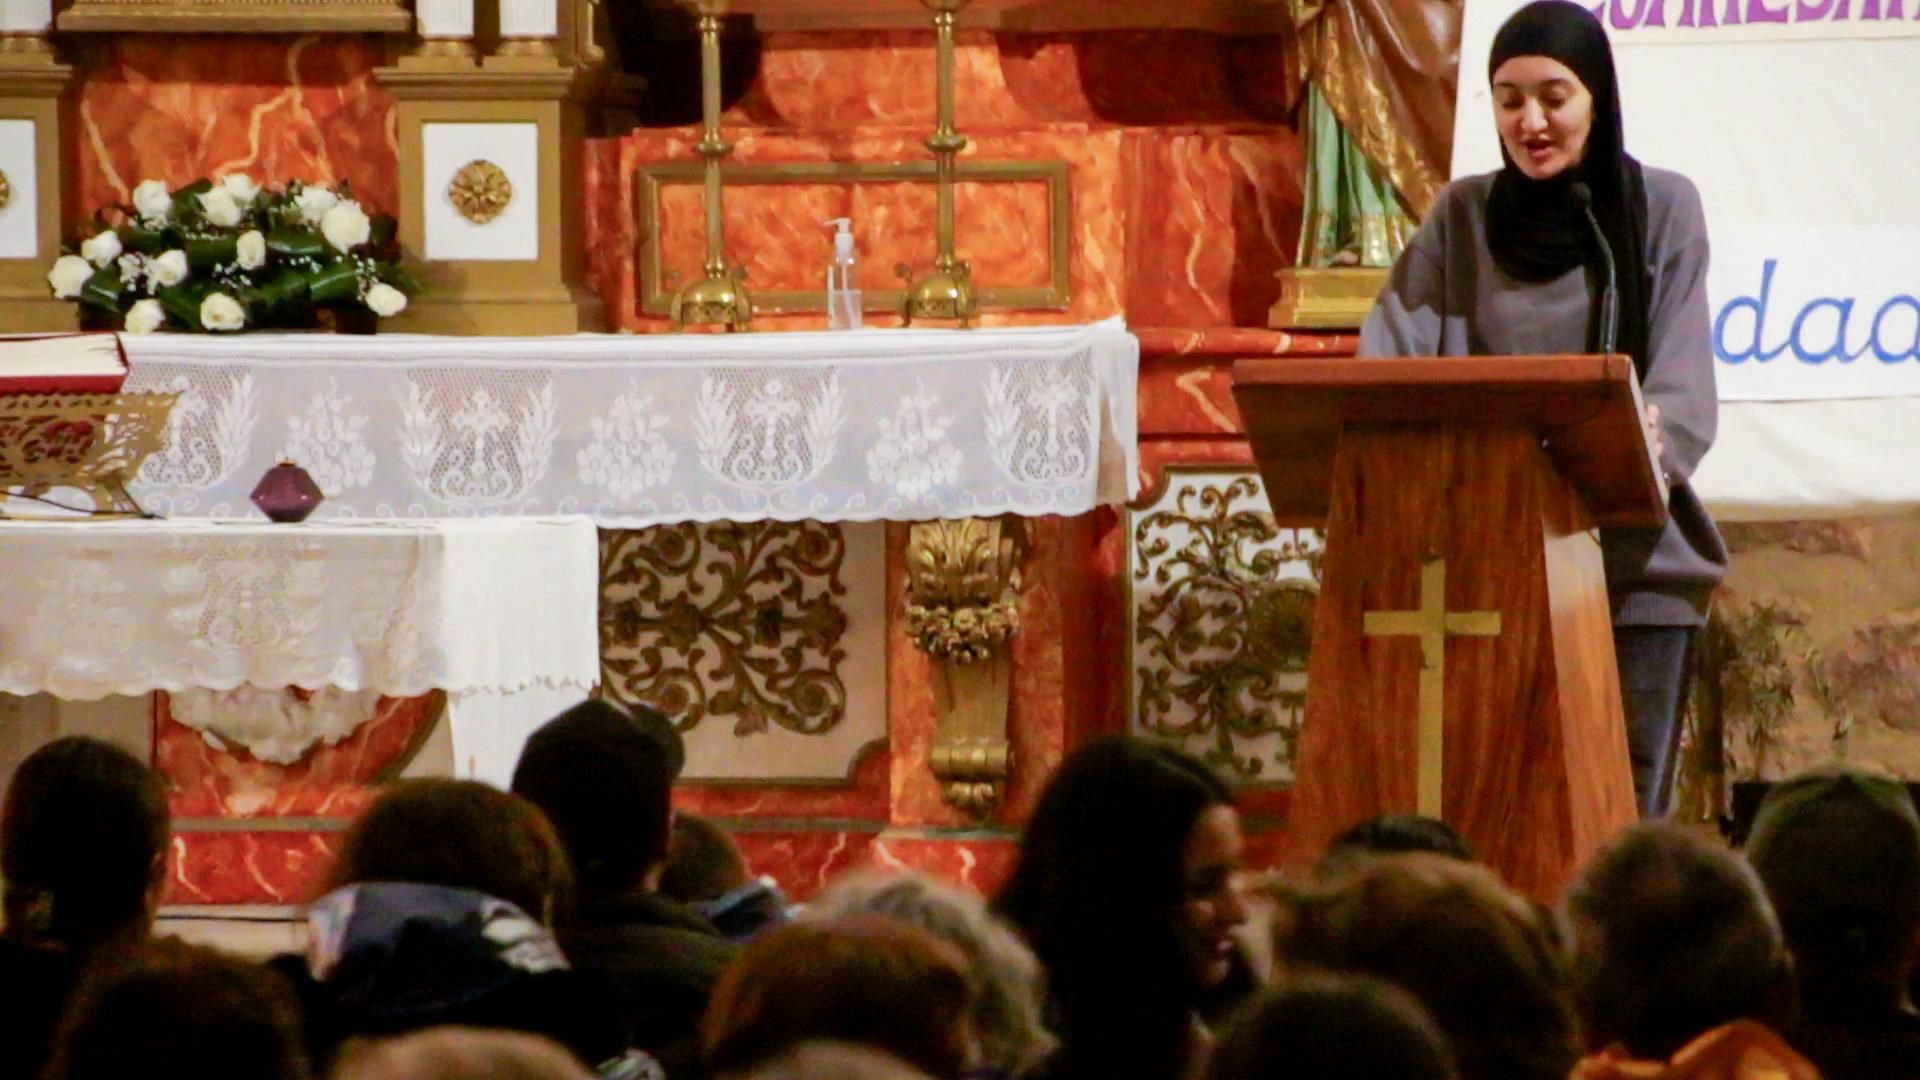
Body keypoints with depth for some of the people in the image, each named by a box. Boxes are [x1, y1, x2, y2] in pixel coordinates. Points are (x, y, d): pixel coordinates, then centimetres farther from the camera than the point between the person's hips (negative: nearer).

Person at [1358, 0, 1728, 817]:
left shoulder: (1662, 209, 2)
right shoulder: (1460, 220, 8)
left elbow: (1682, 380, -7)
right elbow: (1391, 359, 0)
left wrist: (1650, 449, -28)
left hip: (1633, 563, -2)